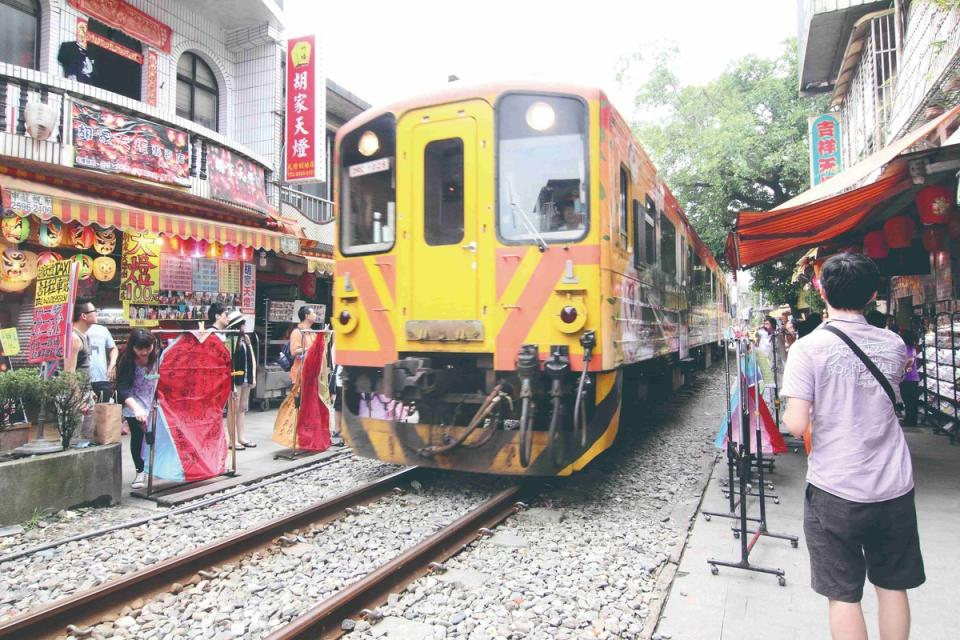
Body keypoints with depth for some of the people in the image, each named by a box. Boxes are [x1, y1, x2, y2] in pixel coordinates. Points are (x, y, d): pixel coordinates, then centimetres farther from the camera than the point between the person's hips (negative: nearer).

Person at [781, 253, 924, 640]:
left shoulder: (809, 348, -13)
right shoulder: (894, 345, 1)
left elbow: (796, 425, -17)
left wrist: (786, 413, 5)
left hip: (836, 492, -4)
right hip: (894, 490, 5)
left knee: (844, 595, 7)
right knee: (892, 586, 20)